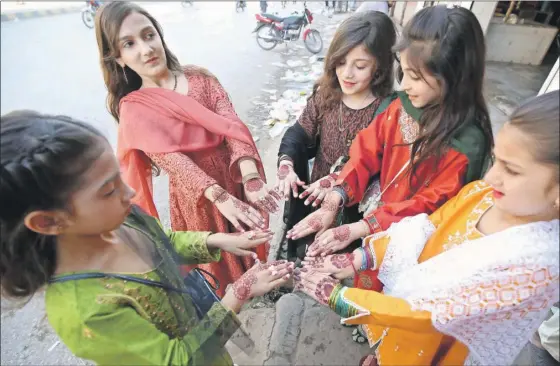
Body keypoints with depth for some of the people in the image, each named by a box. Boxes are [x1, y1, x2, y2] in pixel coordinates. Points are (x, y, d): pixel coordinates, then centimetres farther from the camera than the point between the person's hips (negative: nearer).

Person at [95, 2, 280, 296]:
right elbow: (174, 161, -22)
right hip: (196, 194, -3)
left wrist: (251, 179, -30)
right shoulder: (133, 108, -10)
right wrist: (222, 199, -36)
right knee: (217, 260, 17)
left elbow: (232, 125, -15)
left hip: (236, 179, 3)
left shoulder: (200, 78, -2)